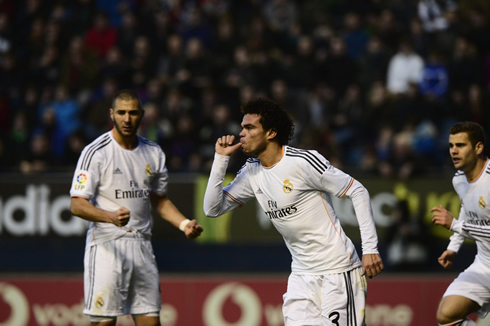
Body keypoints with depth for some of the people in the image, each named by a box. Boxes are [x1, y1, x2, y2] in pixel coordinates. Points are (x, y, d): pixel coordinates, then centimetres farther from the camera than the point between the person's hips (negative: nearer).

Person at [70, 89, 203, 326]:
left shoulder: (154, 153, 11)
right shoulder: (96, 152, -7)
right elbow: (77, 205, -12)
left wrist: (184, 224, 5)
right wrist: (111, 216, -30)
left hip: (141, 246, 5)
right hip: (106, 247, -5)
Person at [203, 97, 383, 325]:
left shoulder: (303, 162, -15)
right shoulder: (252, 172, 7)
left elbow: (358, 192, -11)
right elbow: (212, 209, 9)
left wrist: (370, 248, -17)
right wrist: (221, 159, -1)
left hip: (337, 270, -7)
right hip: (301, 275, 7)